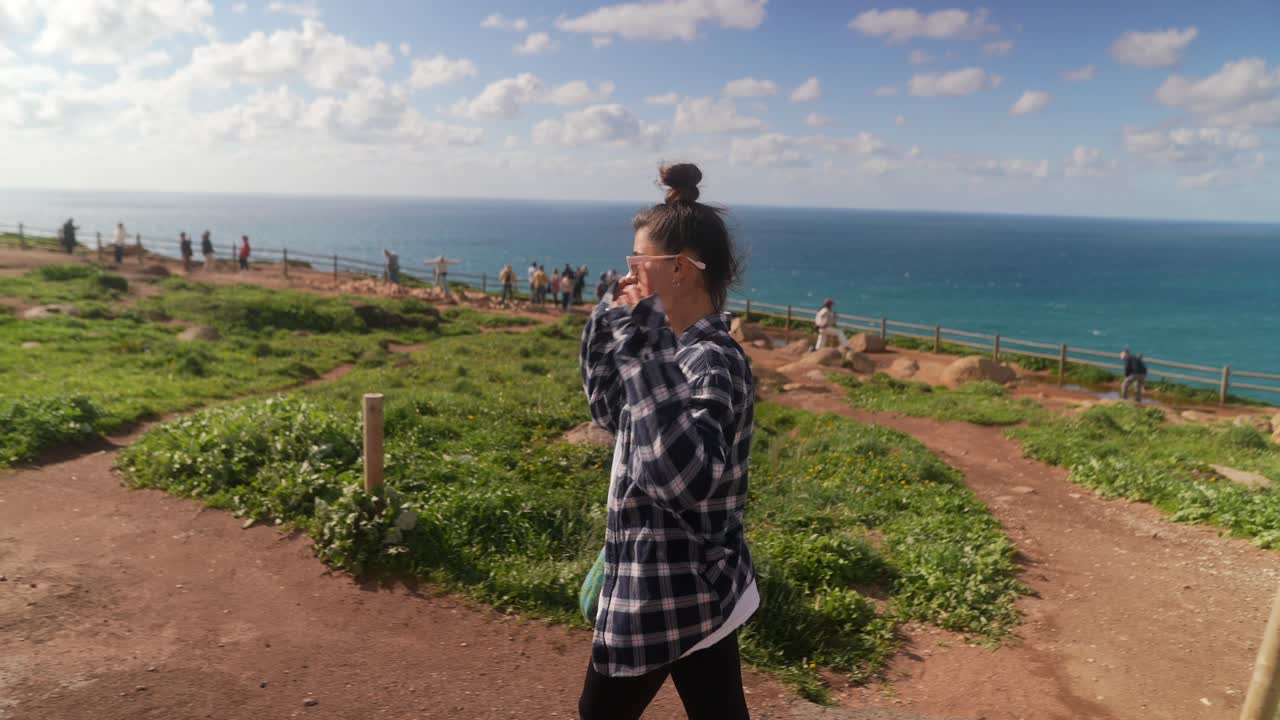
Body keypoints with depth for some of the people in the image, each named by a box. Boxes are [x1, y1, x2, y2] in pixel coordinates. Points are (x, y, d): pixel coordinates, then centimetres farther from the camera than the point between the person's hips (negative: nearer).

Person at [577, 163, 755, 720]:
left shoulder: (711, 362, -24)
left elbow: (687, 477, -41)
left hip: (670, 595, -9)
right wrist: (609, 325, 5)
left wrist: (645, 345, -39)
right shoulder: (687, 350, 5)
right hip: (699, 584, 9)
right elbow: (611, 413, 17)